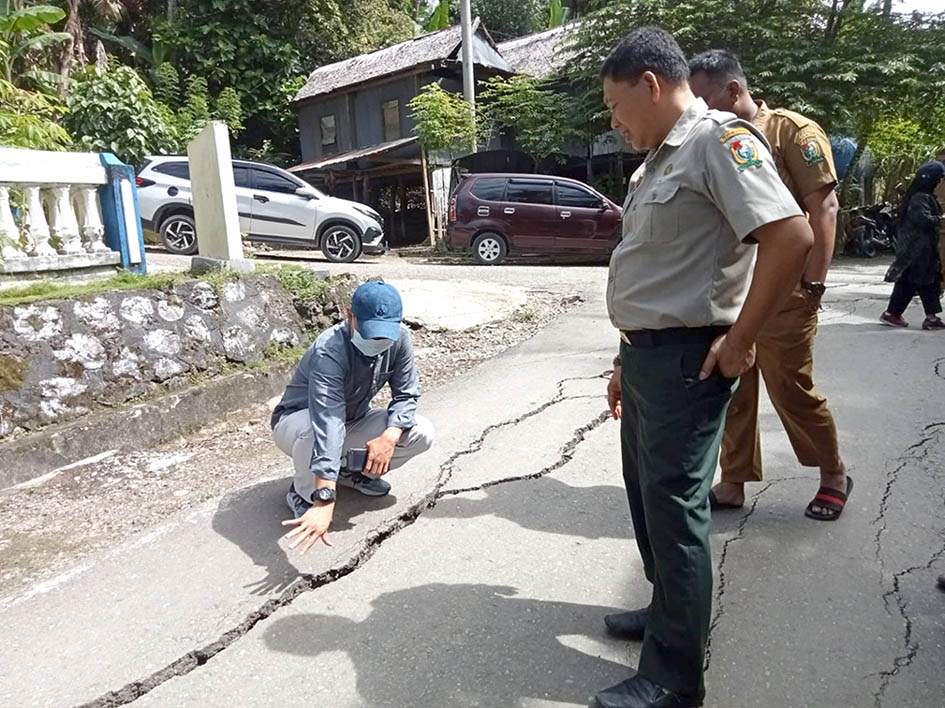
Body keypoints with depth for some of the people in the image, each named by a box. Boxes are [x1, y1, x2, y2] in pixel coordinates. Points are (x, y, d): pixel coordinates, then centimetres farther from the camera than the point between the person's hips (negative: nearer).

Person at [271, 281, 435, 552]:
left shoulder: (400, 339, -18)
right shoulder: (330, 351, -36)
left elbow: (406, 395, -10)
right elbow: (327, 423, -47)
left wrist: (390, 436, -31)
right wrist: (324, 501, -54)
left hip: (354, 421, 5)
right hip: (296, 421, -5)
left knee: (422, 433, -15)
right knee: (314, 428, -41)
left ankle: (350, 470, 9)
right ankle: (303, 492, -8)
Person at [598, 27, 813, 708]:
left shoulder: (718, 138, -13)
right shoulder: (659, 159, 16)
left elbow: (792, 237, -24)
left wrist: (738, 340, -18)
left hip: (684, 360, -10)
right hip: (646, 353, 10)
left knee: (673, 509, -1)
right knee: (647, 492, 19)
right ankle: (669, 609, 41)